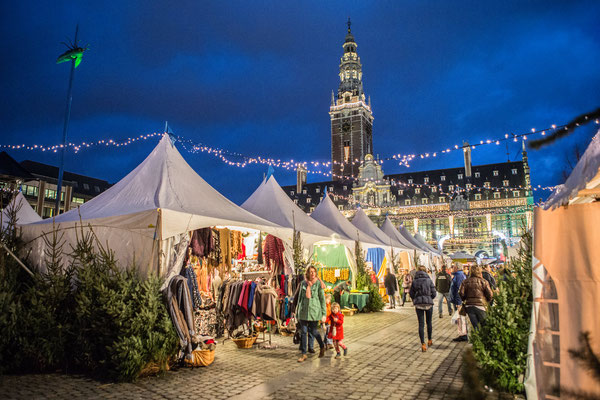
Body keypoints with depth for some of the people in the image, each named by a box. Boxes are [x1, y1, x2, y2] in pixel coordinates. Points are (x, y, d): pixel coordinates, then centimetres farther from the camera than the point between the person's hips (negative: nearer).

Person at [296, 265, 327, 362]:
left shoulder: (318, 284, -5)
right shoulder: (303, 283, 4)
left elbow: (322, 299, -4)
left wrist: (324, 314, -6)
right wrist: (298, 308, 16)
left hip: (314, 310, -3)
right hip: (304, 310, 3)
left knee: (313, 331, 6)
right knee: (304, 332, 3)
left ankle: (322, 347, 34)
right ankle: (303, 354, 13)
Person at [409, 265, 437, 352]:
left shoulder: (414, 281, -2)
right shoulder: (429, 280, -6)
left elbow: (411, 294, 0)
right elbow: (434, 293, -4)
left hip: (418, 305, 0)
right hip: (428, 303, 0)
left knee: (421, 324, 3)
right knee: (429, 322, 19)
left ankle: (423, 344, -2)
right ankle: (429, 341, 33)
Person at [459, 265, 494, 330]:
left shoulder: (466, 281, 3)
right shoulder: (483, 281, -2)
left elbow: (461, 293, -3)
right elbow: (490, 294, -5)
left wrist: (464, 300, 16)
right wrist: (487, 301, 14)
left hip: (469, 306, 2)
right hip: (480, 305, -2)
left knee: (475, 326, 7)